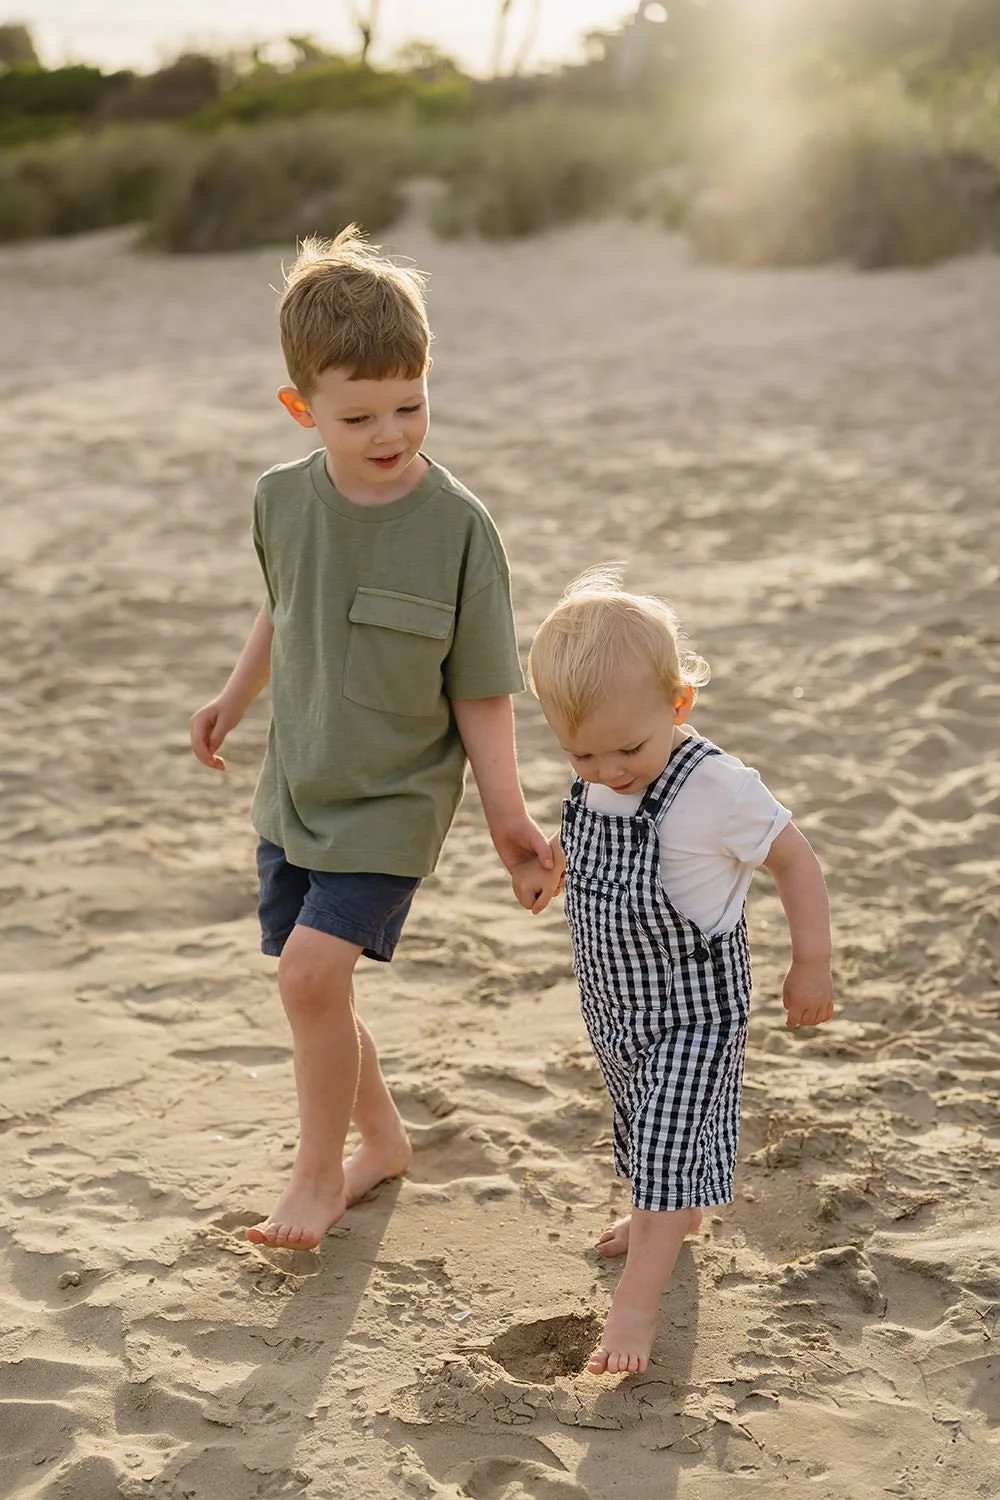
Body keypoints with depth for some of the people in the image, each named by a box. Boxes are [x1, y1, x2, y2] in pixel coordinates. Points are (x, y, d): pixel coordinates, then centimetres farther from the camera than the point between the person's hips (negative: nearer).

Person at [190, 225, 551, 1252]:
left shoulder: (458, 526, -17)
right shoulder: (282, 500, -4)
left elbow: (479, 690, -11)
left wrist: (507, 813, -11)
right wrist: (236, 696, 28)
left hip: (393, 799, -5)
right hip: (294, 790, 5)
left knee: (312, 969, -18)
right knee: (311, 986, 12)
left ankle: (318, 1170, 3)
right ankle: (380, 1137, 35)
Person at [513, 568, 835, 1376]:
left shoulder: (715, 789, -27)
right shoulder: (593, 789, -7)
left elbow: (794, 858, -16)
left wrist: (812, 964, -12)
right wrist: (547, 868, -4)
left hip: (694, 1011, -7)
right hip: (615, 1004, 7)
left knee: (669, 1144, -4)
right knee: (642, 1126, 25)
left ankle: (638, 1301, 4)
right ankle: (671, 1216, 51)